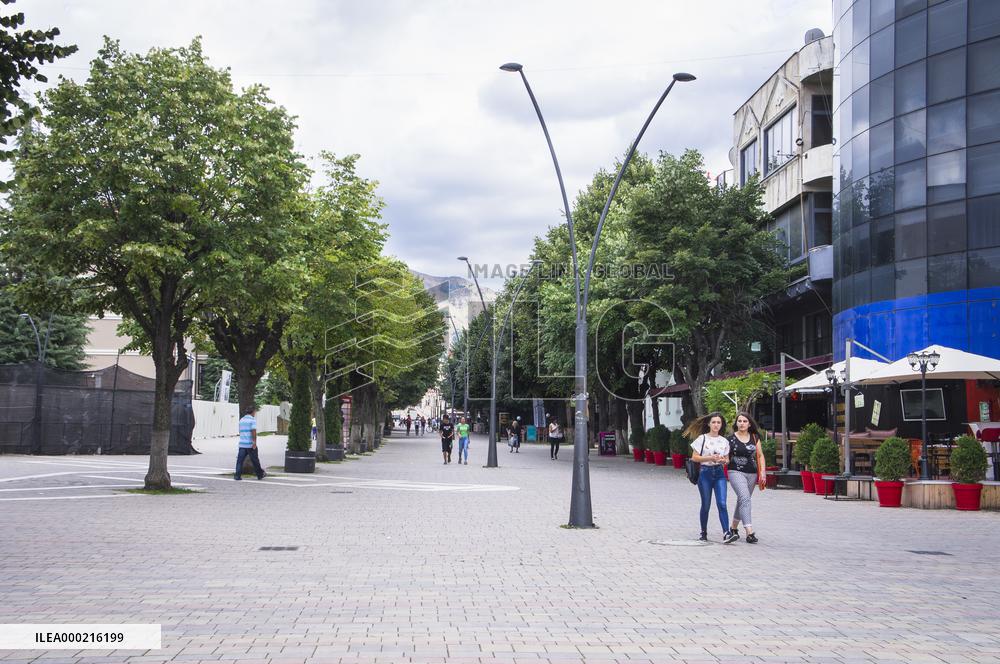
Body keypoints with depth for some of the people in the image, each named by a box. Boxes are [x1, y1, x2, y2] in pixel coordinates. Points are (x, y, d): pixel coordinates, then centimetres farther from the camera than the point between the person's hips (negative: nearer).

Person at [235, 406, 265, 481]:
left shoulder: (241, 420, 14)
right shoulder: (252, 420, -8)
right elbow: (254, 432, -17)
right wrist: (254, 442, -17)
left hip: (242, 444, 5)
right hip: (250, 444, -5)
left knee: (240, 460, 2)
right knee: (255, 460, 5)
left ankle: (238, 475, -6)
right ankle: (260, 474, 16)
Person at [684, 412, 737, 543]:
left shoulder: (724, 441, 9)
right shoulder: (702, 438, -1)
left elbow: (727, 460, 15)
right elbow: (694, 457, -3)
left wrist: (723, 460, -8)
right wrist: (709, 458, -16)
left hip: (719, 474, 2)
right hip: (705, 473, -2)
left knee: (722, 504, -12)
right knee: (706, 505, 4)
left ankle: (726, 533, -17)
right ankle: (703, 533, 21)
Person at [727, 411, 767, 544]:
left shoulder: (755, 437, 7)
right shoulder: (731, 438, -2)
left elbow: (760, 456, 11)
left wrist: (762, 472, 3)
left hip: (752, 473, 4)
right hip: (736, 472, -4)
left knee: (742, 500, 13)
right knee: (745, 498, -20)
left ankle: (734, 527, 32)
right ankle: (749, 532, -25)